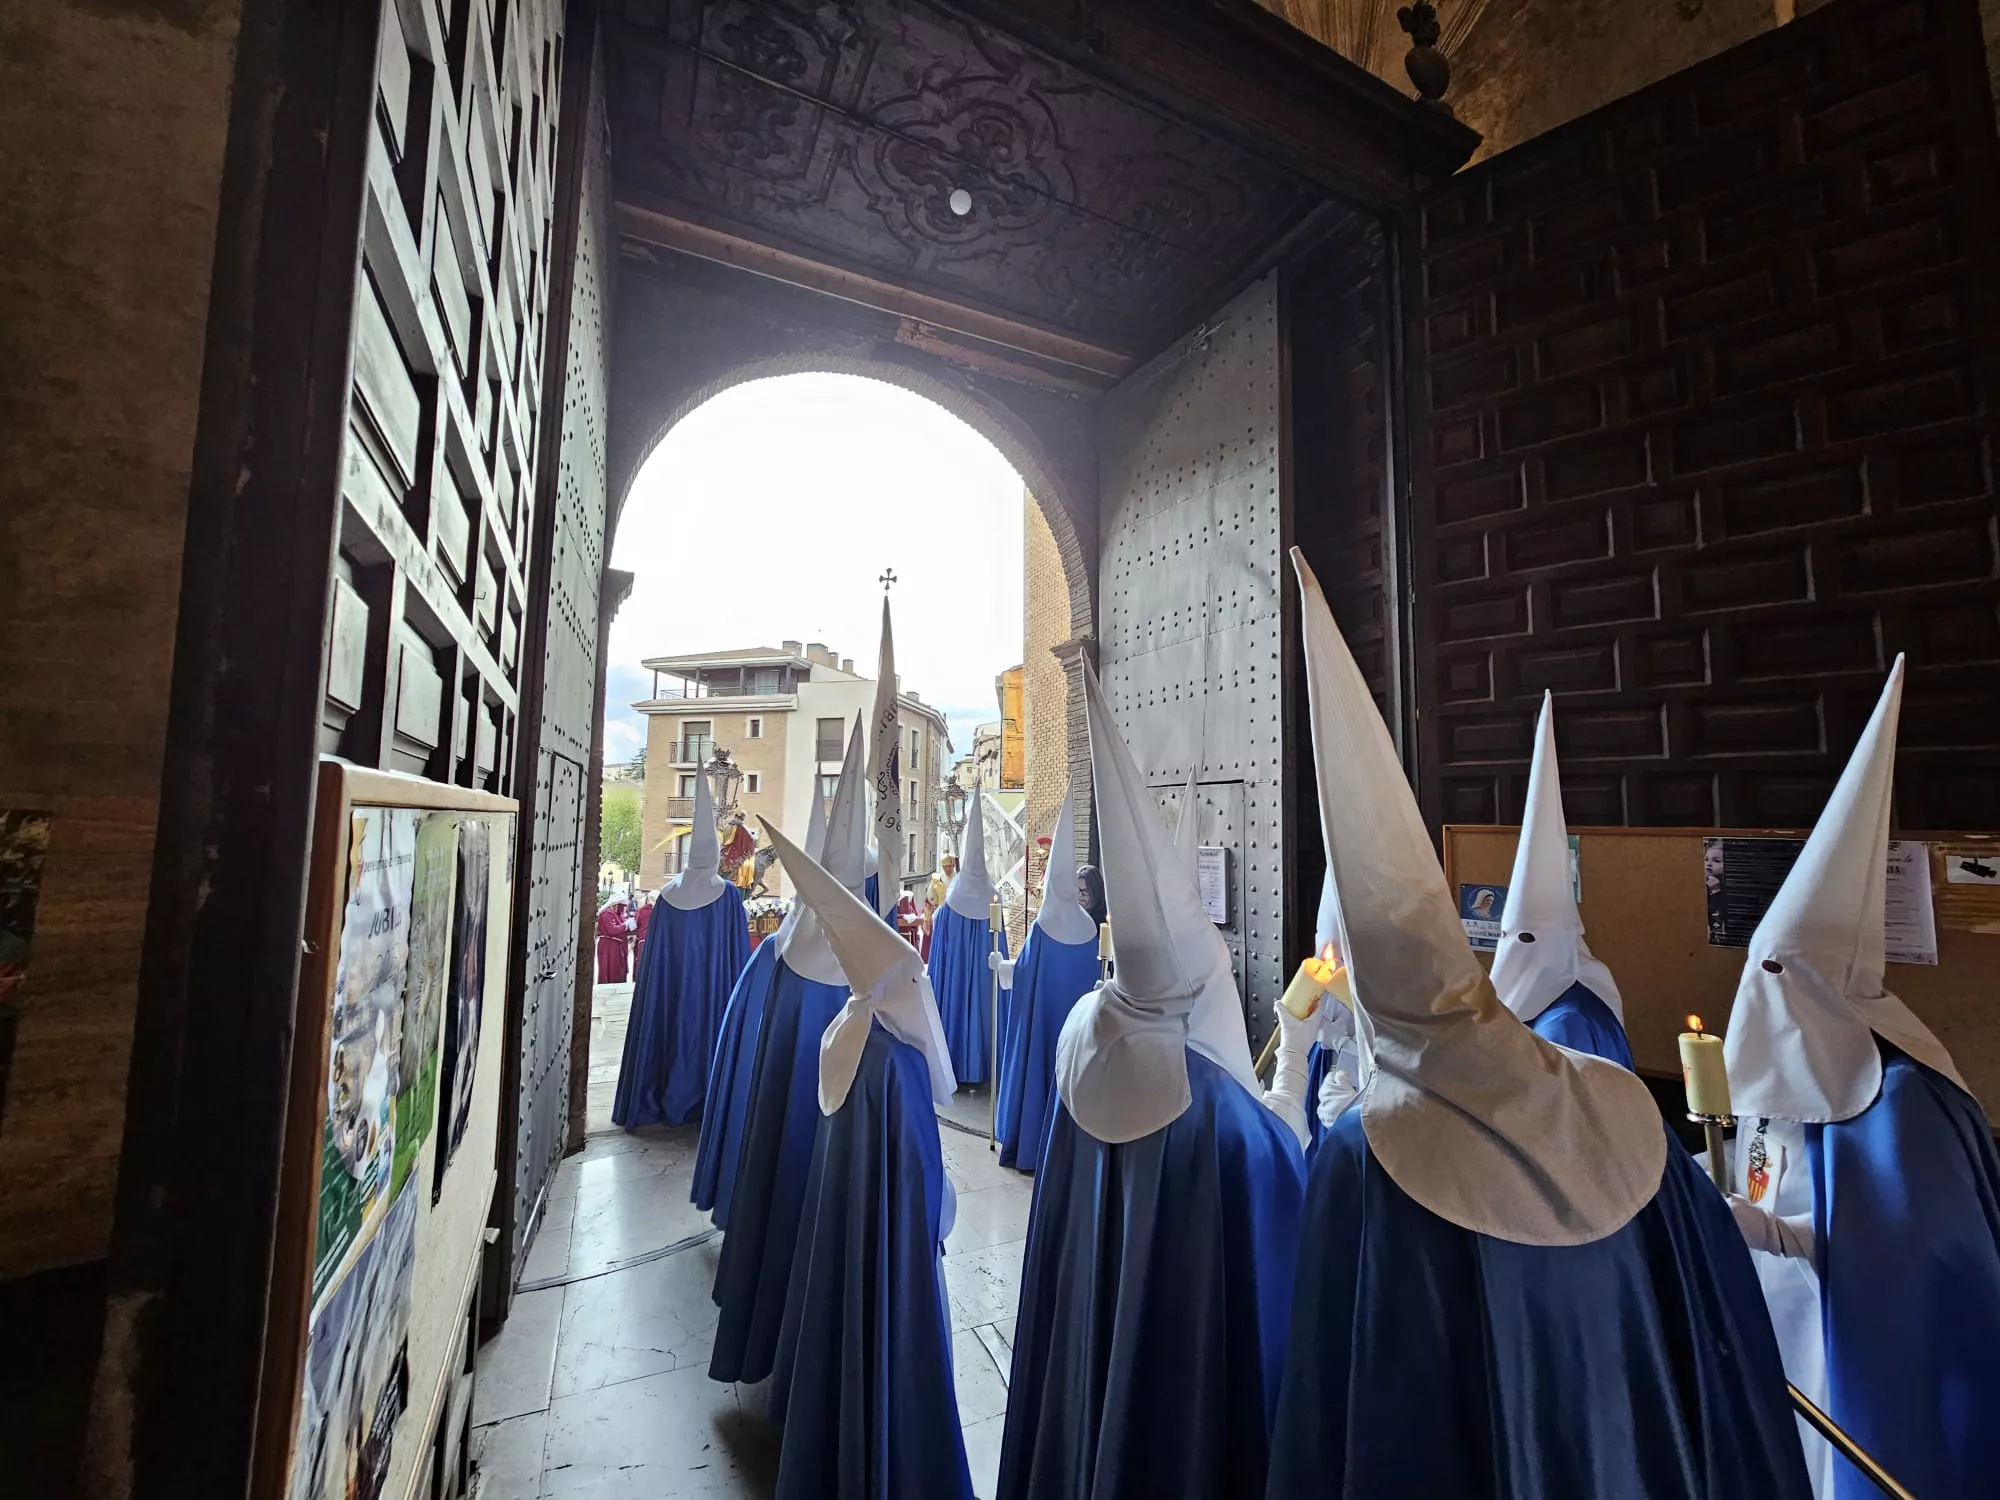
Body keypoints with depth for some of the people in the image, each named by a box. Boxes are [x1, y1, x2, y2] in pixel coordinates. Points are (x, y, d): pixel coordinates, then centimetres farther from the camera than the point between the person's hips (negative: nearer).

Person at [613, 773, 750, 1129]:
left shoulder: (668, 895, -3)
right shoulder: (729, 896, -10)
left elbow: (654, 952, 2)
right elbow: (738, 954, -6)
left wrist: (656, 985, 14)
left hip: (669, 987, 3)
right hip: (713, 988, -2)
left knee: (671, 1032, 13)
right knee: (706, 1033, 7)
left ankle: (665, 1100, 22)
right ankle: (703, 1101, 12)